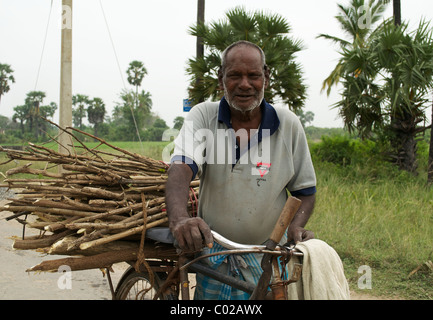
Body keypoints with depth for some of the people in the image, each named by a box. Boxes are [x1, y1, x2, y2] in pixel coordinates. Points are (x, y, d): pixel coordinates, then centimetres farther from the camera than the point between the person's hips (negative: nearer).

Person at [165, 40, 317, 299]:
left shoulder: (288, 124, -5)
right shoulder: (203, 116, -7)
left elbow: (305, 190, 2)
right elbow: (181, 169, -24)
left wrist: (296, 226, -19)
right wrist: (179, 218, -43)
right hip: (212, 250, 0)